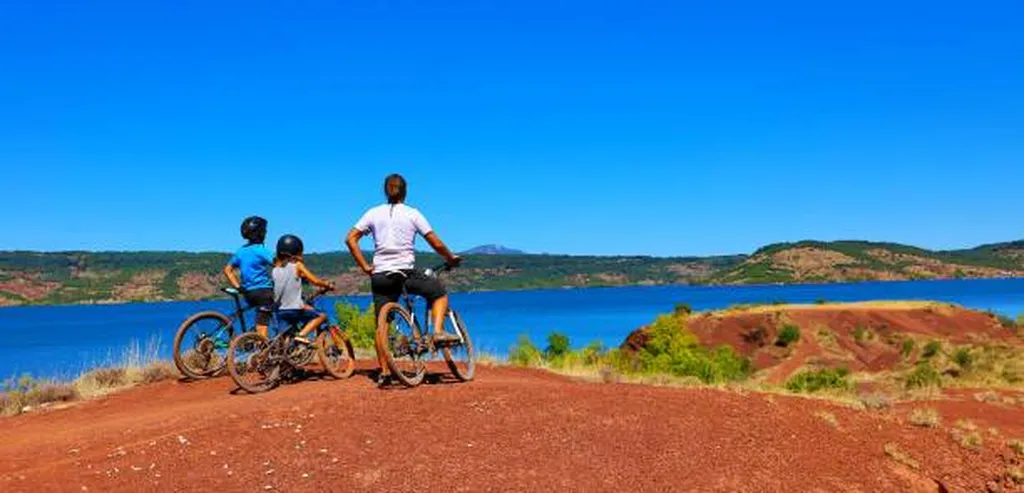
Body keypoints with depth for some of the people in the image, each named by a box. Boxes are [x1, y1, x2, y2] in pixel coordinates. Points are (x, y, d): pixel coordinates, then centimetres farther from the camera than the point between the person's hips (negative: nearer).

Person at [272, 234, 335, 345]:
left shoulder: (275, 268, 9)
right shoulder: (297, 265, -5)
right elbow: (315, 281, -7)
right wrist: (328, 285, 8)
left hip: (280, 311, 6)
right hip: (295, 309, -6)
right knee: (322, 316, 8)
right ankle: (301, 335, -9)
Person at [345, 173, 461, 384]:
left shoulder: (374, 213, 8)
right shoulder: (413, 214, 3)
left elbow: (351, 239, 3)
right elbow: (436, 244, -1)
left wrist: (365, 267, 6)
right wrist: (451, 258, 16)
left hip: (380, 275, 2)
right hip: (406, 271, -2)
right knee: (440, 292, 20)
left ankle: (384, 371, 5)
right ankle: (438, 331, 0)